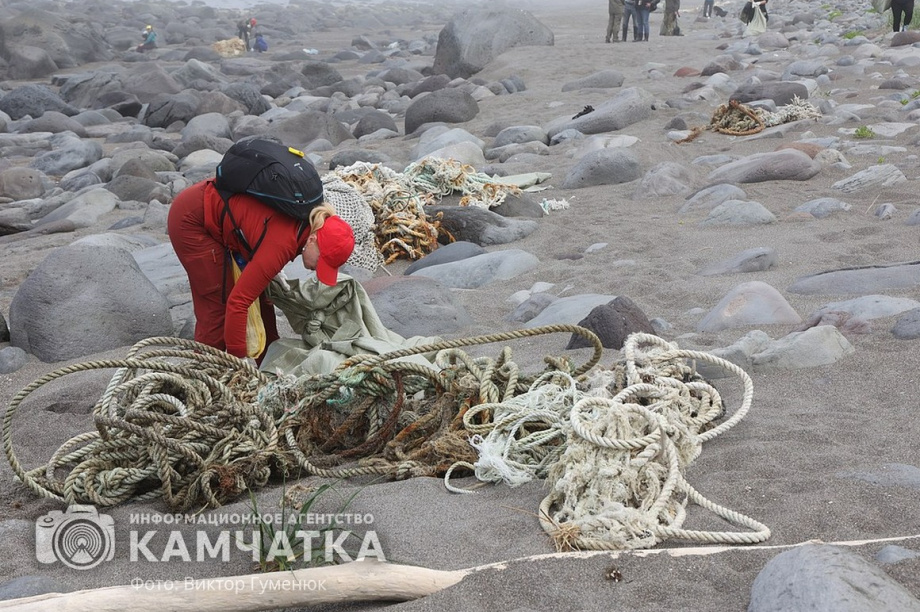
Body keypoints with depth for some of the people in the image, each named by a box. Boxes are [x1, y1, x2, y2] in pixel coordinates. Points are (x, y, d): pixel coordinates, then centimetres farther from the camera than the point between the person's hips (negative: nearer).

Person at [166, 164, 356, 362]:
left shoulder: (311, 216, -11)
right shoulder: (281, 244, -36)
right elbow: (238, 302, -36)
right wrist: (237, 360, -30)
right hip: (191, 220, -9)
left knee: (260, 295, 12)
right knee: (218, 306, -11)